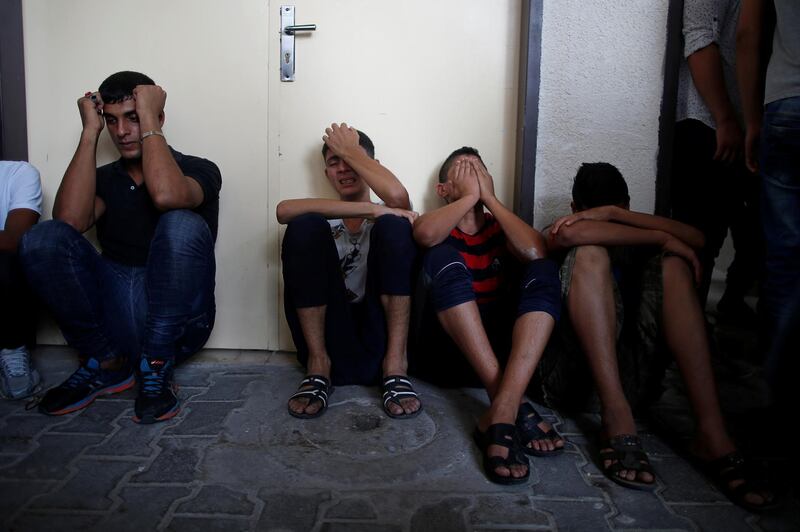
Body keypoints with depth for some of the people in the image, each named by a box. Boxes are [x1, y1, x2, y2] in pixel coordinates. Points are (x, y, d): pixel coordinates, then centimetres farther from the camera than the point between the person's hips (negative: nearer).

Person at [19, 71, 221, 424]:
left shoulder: (198, 169, 4)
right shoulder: (103, 178, 15)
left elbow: (166, 195, -23)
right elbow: (69, 220, -9)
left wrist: (147, 116, -12)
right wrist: (90, 132, -4)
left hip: (174, 320, -3)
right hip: (109, 311, 4)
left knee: (182, 226, -29)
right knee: (44, 238, -18)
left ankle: (156, 369, -16)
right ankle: (106, 362, -4)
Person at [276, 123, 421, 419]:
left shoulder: (387, 217, 15)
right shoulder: (322, 221, 18)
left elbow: (397, 195, -13)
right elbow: (284, 210, -9)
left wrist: (350, 150, 4)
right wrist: (372, 210, -17)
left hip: (382, 343, 0)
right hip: (330, 345, 1)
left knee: (393, 226, -16)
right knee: (305, 226, -14)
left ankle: (395, 364, -18)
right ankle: (318, 365, -13)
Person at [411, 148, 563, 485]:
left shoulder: (501, 229, 15)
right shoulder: (439, 228, 10)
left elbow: (534, 251, -11)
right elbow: (425, 234, -19)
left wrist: (489, 197, -3)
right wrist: (470, 196, -5)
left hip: (503, 349, 2)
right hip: (448, 353, -2)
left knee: (543, 272, -18)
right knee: (443, 255, -23)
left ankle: (501, 414, -37)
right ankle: (516, 406, -34)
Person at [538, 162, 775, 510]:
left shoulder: (634, 240, 23)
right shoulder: (560, 233, 14)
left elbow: (697, 240, 0)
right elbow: (573, 233, -14)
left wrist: (614, 214, -8)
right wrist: (661, 239, -11)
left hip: (632, 371, 3)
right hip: (575, 369, -2)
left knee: (672, 263, -13)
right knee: (589, 252, -18)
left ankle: (711, 432, -26)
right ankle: (617, 419, -31)